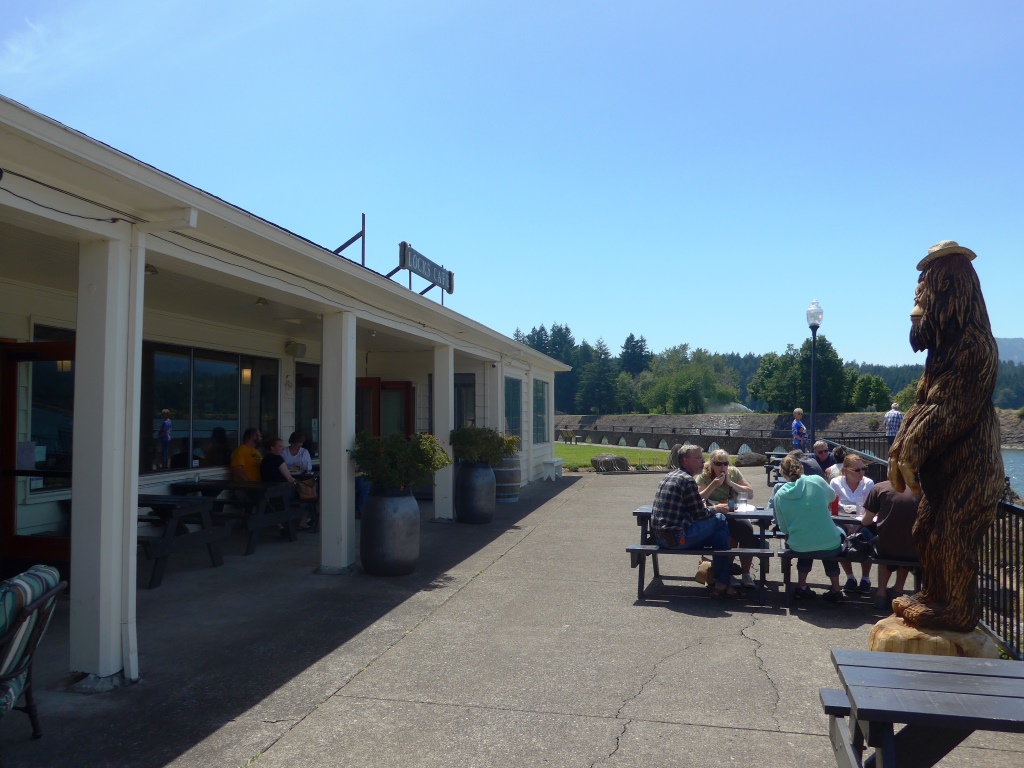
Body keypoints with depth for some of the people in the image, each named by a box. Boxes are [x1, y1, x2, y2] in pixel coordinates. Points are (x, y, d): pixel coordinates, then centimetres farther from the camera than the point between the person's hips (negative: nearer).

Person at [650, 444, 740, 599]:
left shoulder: (668, 476, 15)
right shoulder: (687, 480, -12)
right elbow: (700, 514, -9)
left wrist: (700, 503, 12)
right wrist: (716, 509, 9)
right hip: (676, 538, -9)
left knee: (717, 533, 18)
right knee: (720, 521, 1)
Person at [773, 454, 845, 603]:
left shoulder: (779, 495, -7)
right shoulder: (816, 480, -10)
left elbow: (784, 528, 1)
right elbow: (832, 496, 12)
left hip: (798, 547, 1)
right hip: (829, 546, -1)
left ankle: (801, 587, 38)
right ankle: (835, 590, 36)